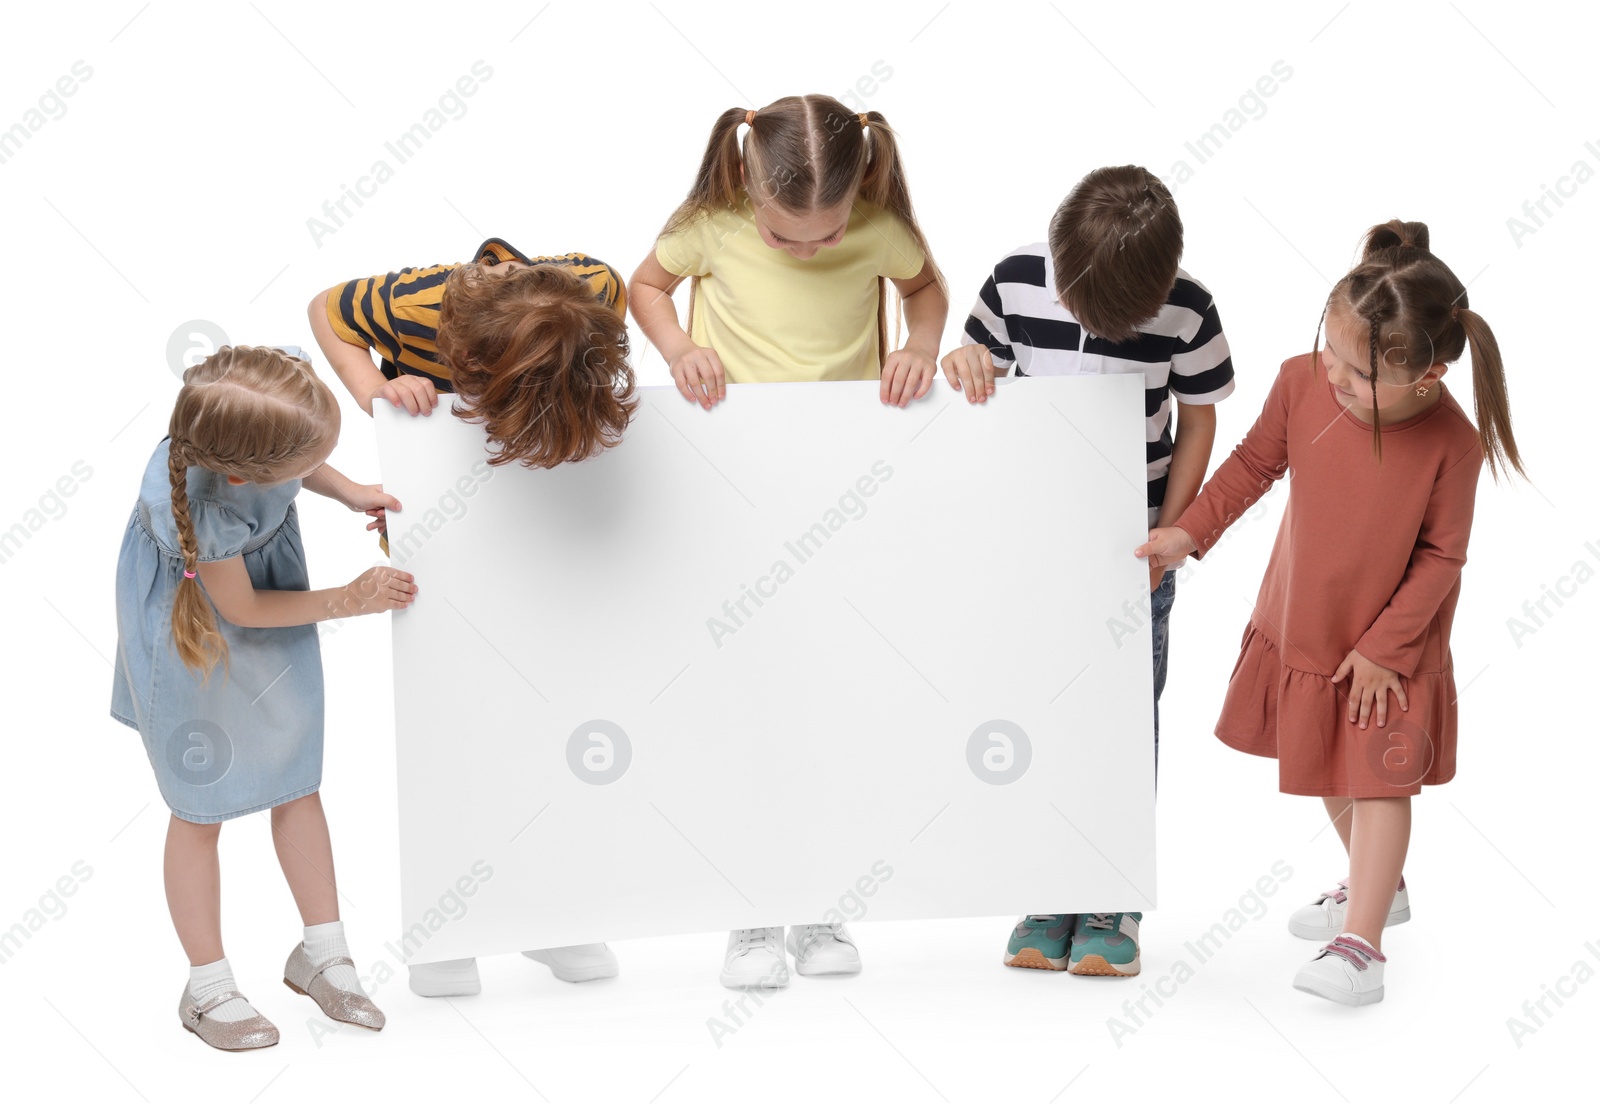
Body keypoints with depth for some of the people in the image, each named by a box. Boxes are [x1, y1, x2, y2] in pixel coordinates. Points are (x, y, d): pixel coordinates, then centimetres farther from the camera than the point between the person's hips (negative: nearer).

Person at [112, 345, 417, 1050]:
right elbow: (241, 609, -19)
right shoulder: (205, 508, -41)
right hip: (194, 619, -6)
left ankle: (321, 951, 27)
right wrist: (347, 601, -13)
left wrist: (347, 491, -11)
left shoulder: (282, 380, -29)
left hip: (269, 574, 6)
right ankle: (207, 987, 24)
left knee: (298, 774, 13)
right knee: (202, 804, 8)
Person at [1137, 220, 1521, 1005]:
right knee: (1331, 772, 20)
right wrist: (1189, 532, -3)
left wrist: (1385, 645, -15)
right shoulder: (1302, 382, -17)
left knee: (1378, 781, -2)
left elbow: (1441, 555, -16)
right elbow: (1255, 461, 1)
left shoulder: (1451, 443, -25)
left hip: (1388, 652, -5)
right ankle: (1376, 886, 42)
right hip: (1300, 627, 5)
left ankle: (1360, 943, 4)